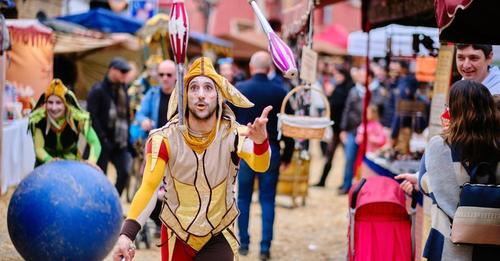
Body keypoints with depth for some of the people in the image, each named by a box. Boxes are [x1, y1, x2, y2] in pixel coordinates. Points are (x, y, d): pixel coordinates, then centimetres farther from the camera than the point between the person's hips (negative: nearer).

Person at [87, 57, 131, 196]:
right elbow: (92, 118, -15)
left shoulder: (123, 89, 12)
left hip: (120, 142, 6)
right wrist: (103, 139, -19)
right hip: (103, 143, -6)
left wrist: (127, 137, 9)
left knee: (123, 173, -3)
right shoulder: (98, 90, -9)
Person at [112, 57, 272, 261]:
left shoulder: (233, 133, -16)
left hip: (218, 238, 0)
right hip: (176, 236, 0)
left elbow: (259, 165, -34)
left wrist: (260, 140, -57)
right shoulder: (165, 138, -16)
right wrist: (127, 234, -37)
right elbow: (149, 187, -23)